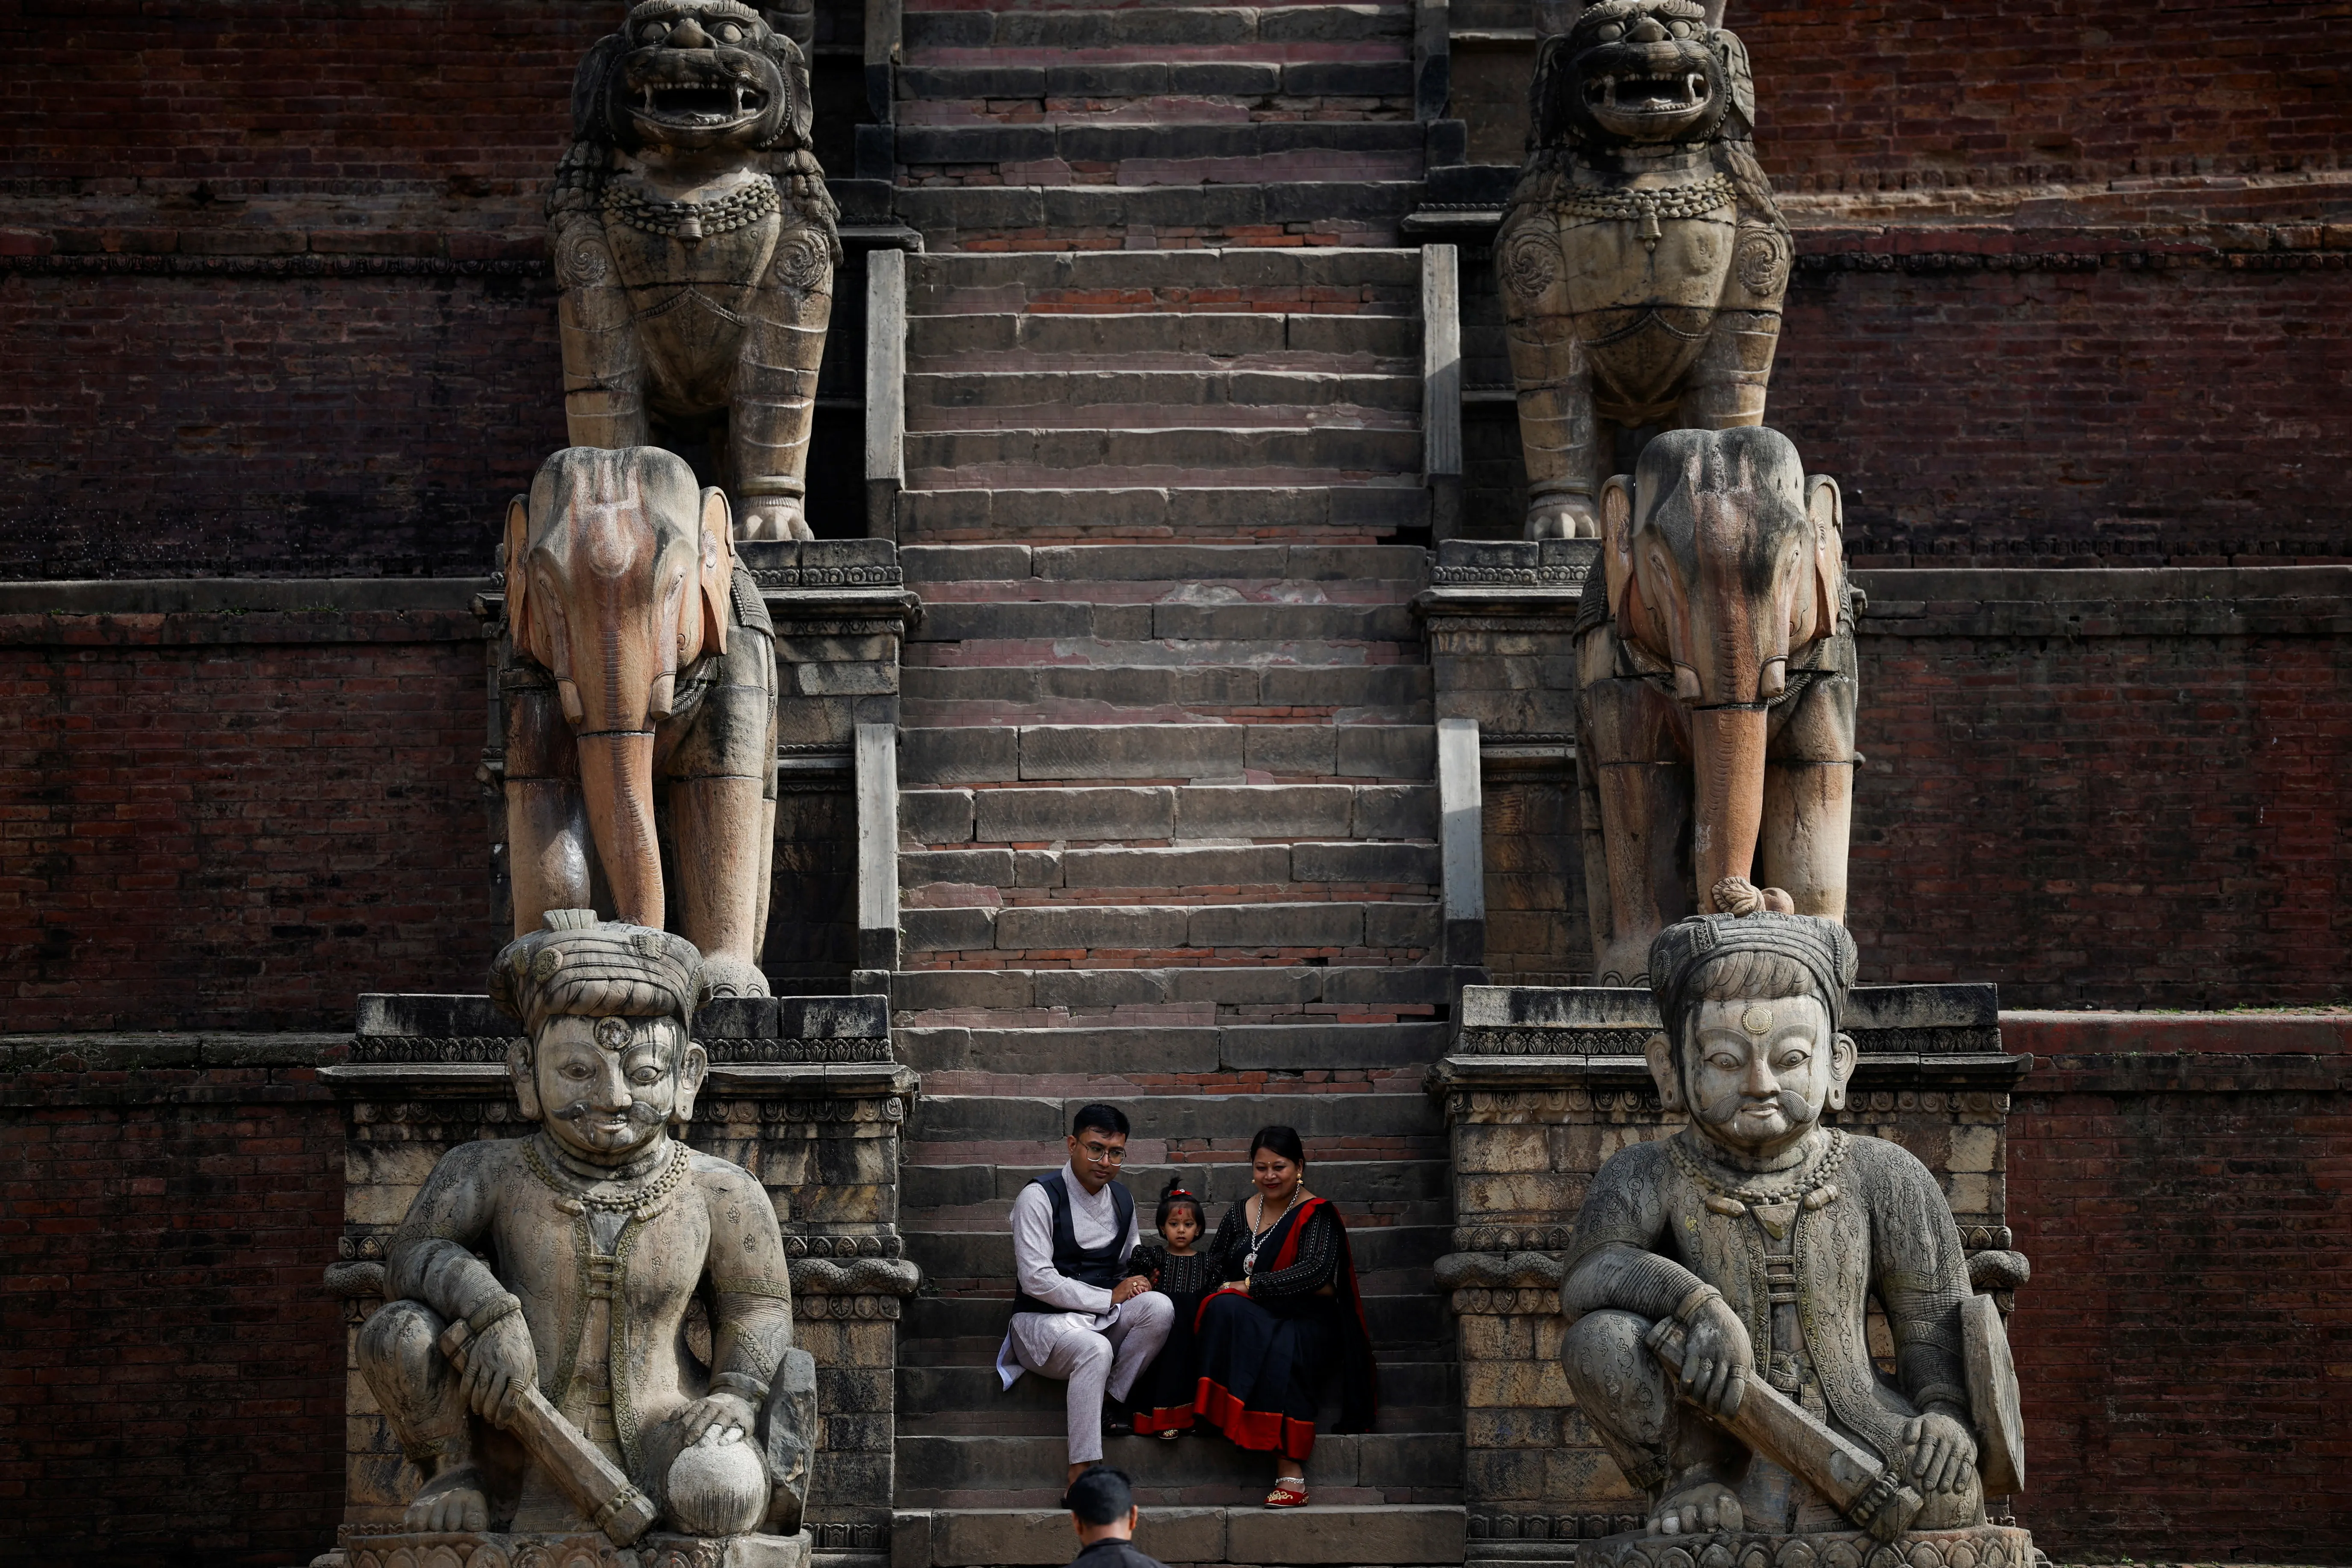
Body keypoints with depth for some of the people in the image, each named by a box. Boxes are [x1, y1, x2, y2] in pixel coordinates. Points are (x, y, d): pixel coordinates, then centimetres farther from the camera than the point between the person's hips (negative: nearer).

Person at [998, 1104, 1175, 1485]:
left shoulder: (1122, 1200, 10)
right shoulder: (1039, 1197, -11)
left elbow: (1131, 1267, 25)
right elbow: (1037, 1281, -18)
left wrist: (1137, 1283, -1)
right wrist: (1109, 1297, -16)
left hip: (1102, 1319, 6)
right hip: (1043, 1321, -6)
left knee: (1159, 1307, -24)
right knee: (1094, 1350, -38)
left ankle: (1108, 1400, -13)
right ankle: (1082, 1475, -38)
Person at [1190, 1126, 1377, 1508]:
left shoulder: (1317, 1215, 4)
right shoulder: (1239, 1215, 18)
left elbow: (1315, 1272, -13)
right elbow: (1212, 1269, 9)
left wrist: (1250, 1285, -14)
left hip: (1308, 1323, -3)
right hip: (1250, 1321, 4)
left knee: (1285, 1351, -39)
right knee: (1225, 1308, -33)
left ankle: (1290, 1473, -46)